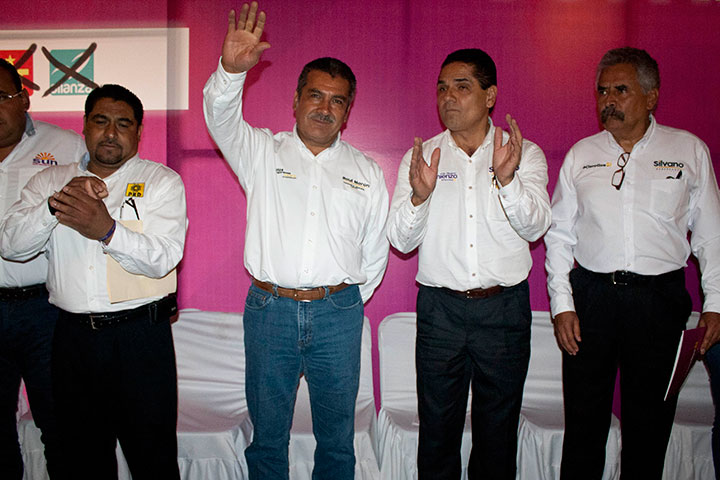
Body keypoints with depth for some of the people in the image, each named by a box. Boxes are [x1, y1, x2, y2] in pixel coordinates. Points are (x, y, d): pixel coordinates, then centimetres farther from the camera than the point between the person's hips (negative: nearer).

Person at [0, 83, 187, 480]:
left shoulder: (162, 181, 1)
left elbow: (164, 257, -11)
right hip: (73, 335, 4)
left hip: (140, 336, -3)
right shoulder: (49, 181, 12)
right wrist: (55, 204, -17)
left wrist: (107, 230, -27)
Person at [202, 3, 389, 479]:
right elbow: (221, 116, -14)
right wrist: (232, 69, -32)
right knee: (267, 432, 13)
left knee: (338, 433, 13)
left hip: (338, 315, 1)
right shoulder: (262, 152, 5)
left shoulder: (366, 172, 9)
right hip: (269, 310, -1)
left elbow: (376, 250, 12)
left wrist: (350, 299, 10)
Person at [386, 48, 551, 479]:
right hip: (440, 309, 0)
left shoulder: (525, 154, 2)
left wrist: (506, 179, -28)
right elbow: (401, 240, -4)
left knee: (499, 428, 13)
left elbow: (535, 226, -11)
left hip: (505, 309, 0)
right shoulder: (420, 156, 3)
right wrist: (420, 195, -23)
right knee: (438, 428, 10)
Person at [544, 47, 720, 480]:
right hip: (591, 296, 1)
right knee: (584, 418, 8)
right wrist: (561, 303, -2)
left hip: (660, 299, 0)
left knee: (650, 422, 10)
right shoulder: (581, 154, 6)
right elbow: (559, 233, 6)